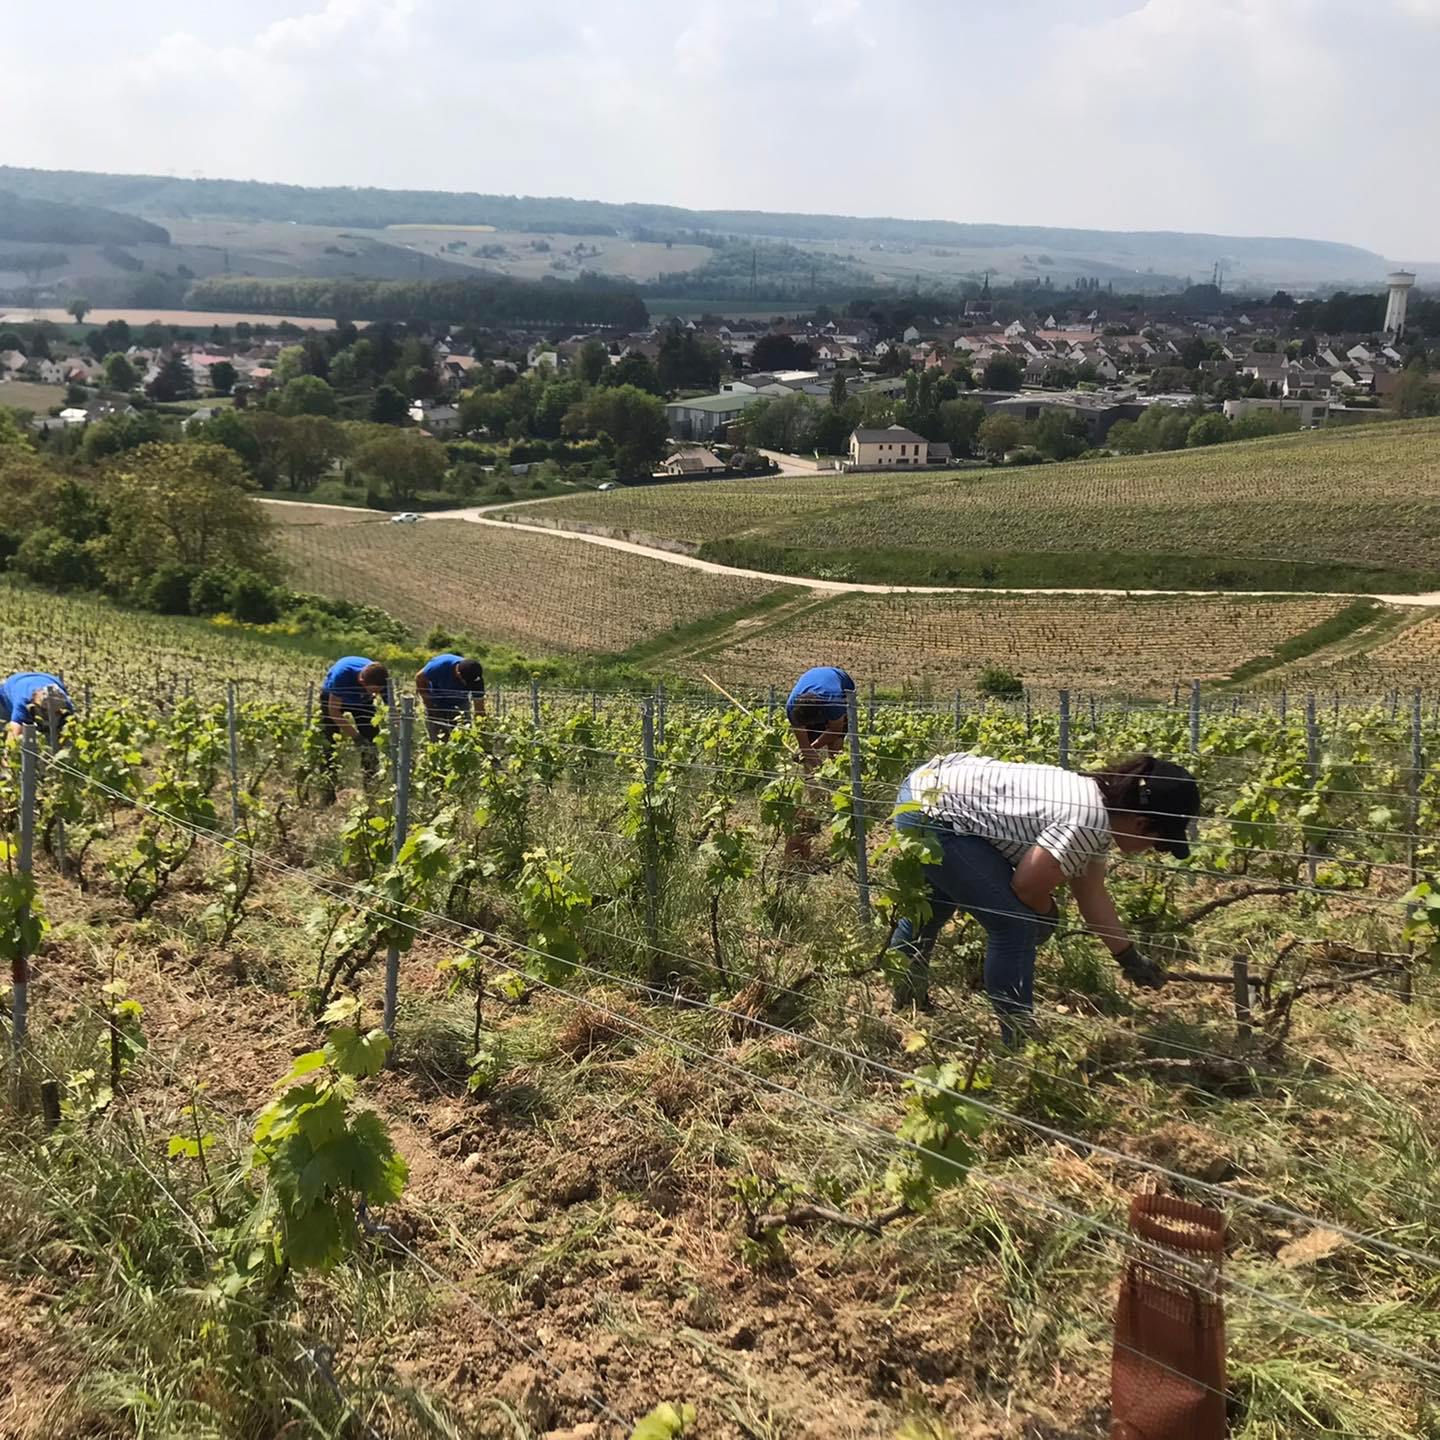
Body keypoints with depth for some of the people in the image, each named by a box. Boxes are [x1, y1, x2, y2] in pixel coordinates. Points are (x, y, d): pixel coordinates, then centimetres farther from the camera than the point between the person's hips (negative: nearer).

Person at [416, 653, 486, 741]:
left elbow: (479, 708, -21)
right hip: (436, 706, -2)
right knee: (438, 740, -6)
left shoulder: (476, 678, -28)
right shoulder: (440, 665, -35)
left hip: (458, 706, 2)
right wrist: (429, 705, -16)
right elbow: (419, 679, -16)